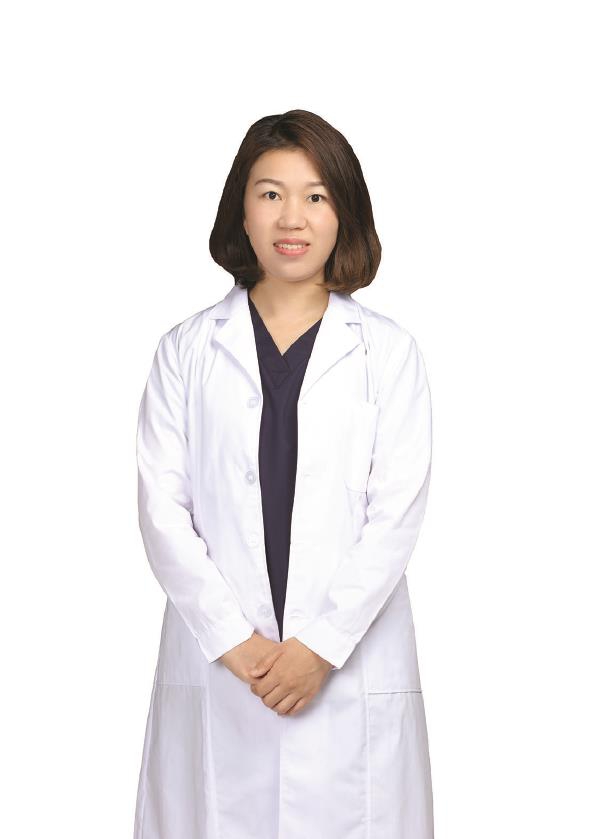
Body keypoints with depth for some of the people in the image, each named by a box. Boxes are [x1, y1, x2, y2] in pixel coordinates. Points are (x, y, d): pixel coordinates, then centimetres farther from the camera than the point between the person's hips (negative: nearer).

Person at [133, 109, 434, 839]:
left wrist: (322, 645, -10)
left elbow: (397, 513, -2)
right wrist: (235, 642, -8)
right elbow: (162, 509, 0)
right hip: (216, 668, 1)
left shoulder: (388, 352, 3)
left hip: (352, 665, 0)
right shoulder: (186, 351, 5)